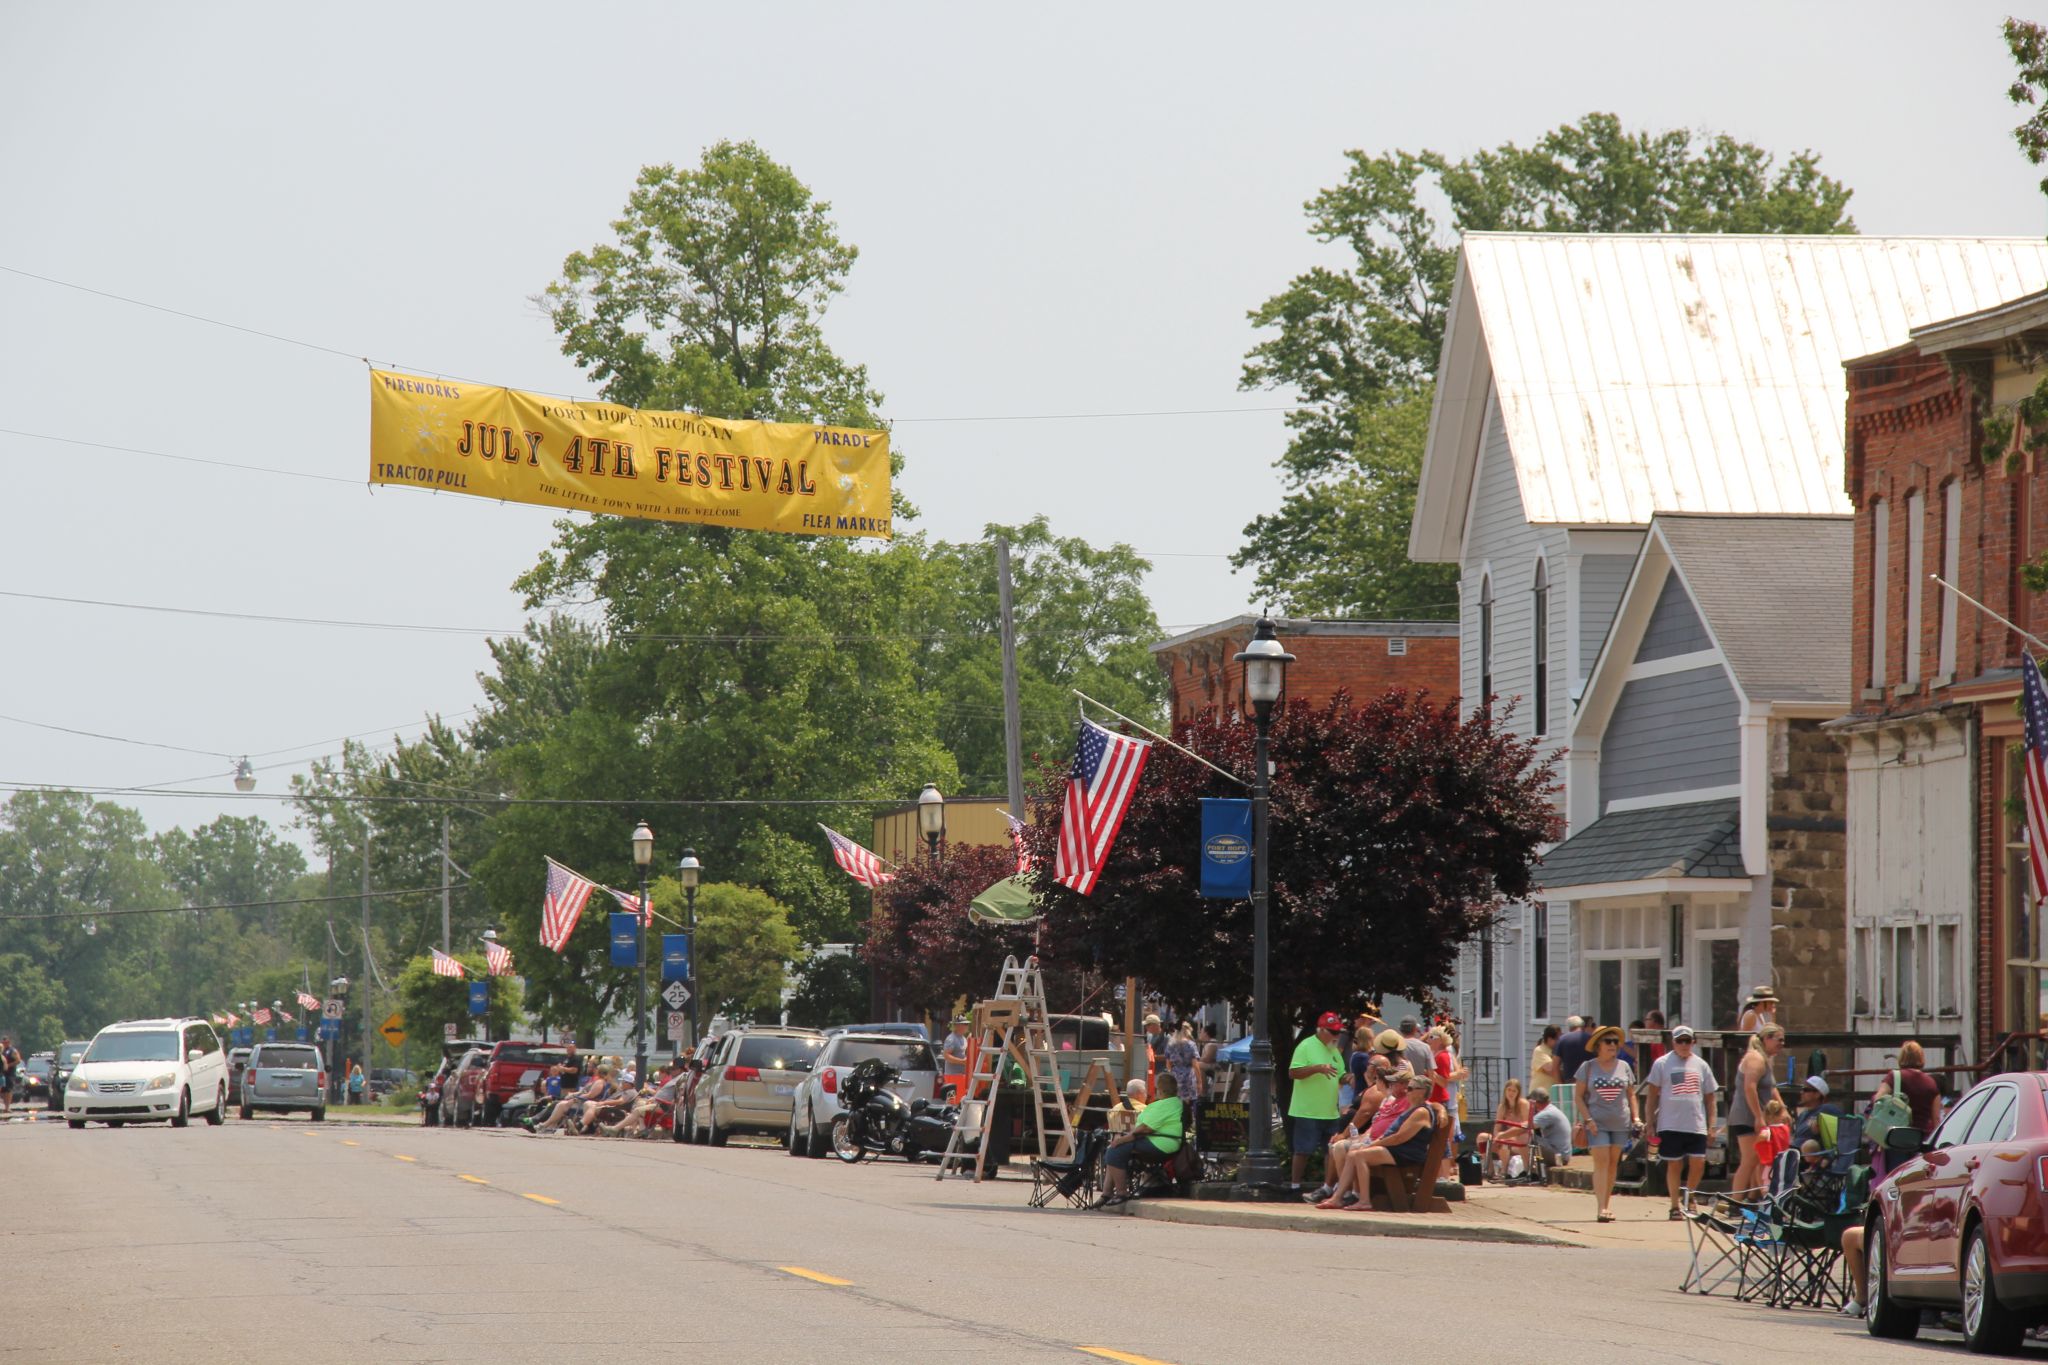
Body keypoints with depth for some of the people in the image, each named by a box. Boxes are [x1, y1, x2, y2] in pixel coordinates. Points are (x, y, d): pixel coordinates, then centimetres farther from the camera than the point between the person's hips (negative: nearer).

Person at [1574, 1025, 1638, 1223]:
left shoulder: (1623, 1067, 10)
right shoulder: (1588, 1068, 2)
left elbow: (1631, 1095, 15)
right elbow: (1579, 1096, 1)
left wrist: (1635, 1119, 6)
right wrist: (1587, 1119, -10)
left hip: (1620, 1123, 3)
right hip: (1597, 1123, -3)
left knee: (1613, 1164, 7)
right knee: (1601, 1162, -11)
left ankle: (1607, 1204, 16)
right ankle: (1602, 1208, -17)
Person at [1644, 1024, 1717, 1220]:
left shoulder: (1701, 1066, 12)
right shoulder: (1662, 1064, 3)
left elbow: (1709, 1097, 15)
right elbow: (1653, 1094, 4)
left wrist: (1710, 1125, 9)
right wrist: (1650, 1123, -1)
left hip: (1696, 1125, 2)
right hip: (1670, 1125, -2)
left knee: (1698, 1163, -4)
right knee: (1674, 1165, 2)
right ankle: (1675, 1206, 11)